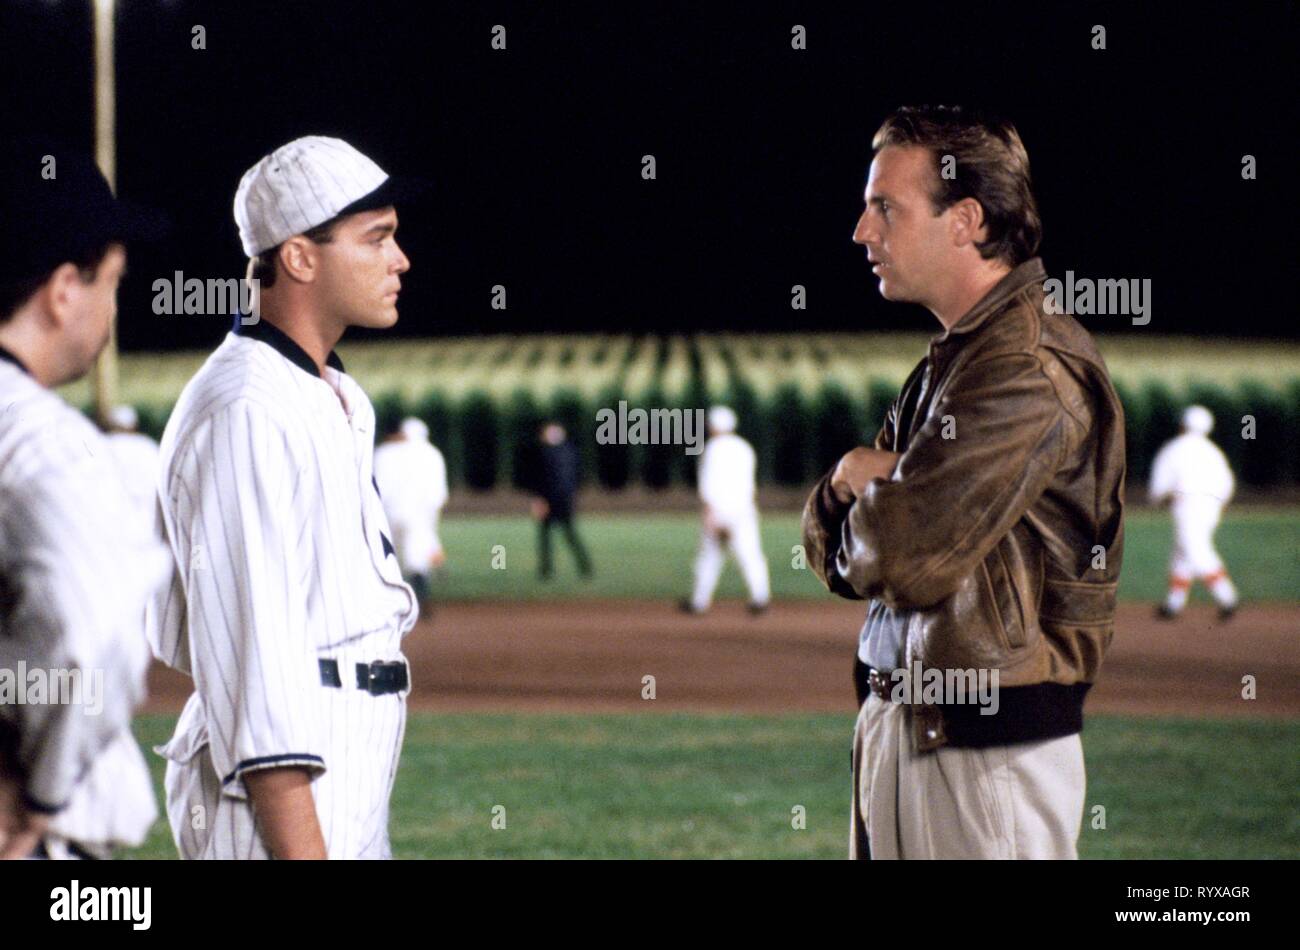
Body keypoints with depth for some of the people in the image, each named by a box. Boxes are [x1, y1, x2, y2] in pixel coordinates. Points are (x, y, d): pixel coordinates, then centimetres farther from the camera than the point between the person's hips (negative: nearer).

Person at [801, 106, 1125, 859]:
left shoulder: (1031, 372, -17)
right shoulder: (952, 360, 16)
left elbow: (908, 562, -24)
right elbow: (832, 551, 16)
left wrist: (862, 486, -2)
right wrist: (857, 483, -7)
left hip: (989, 749, -9)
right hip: (898, 725, 9)